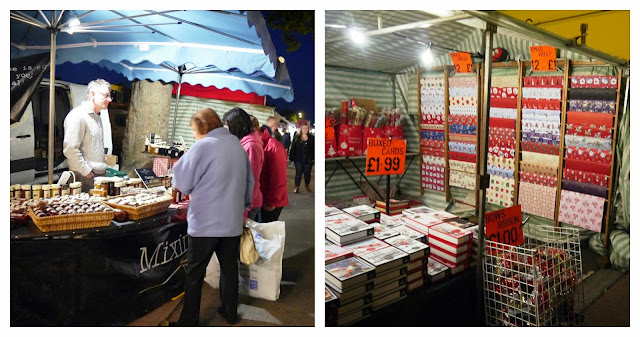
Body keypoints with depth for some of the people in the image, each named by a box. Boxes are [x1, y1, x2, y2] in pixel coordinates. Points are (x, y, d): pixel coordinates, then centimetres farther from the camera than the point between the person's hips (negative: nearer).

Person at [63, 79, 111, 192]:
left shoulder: (97, 117, 17)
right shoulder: (77, 116, -13)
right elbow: (70, 149, -20)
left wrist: (103, 168, 17)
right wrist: (87, 172, -16)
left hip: (100, 174, 9)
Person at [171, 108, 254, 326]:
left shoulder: (202, 146, -14)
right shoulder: (237, 144, 7)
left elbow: (182, 182, -11)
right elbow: (249, 181, 15)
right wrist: (244, 205, 26)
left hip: (205, 223, -6)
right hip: (232, 220, 6)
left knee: (194, 273, 8)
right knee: (229, 268, 17)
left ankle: (188, 321, 18)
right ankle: (230, 313, 30)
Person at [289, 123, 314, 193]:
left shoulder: (311, 138, 3)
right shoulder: (297, 138, 4)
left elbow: (313, 149, 1)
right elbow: (293, 148, 3)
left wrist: (313, 158, -5)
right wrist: (292, 157, -3)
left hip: (308, 159, 1)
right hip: (299, 159, 0)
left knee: (307, 173, 9)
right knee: (298, 173, 1)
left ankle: (307, 186, 29)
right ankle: (297, 187, 7)